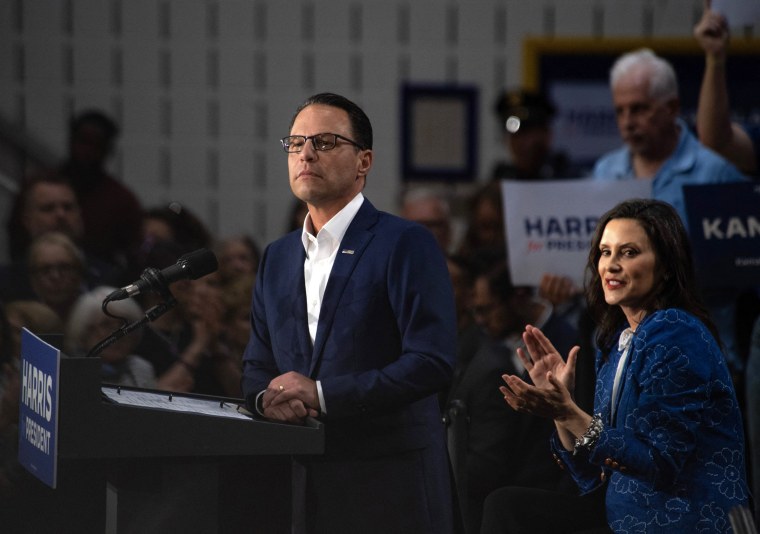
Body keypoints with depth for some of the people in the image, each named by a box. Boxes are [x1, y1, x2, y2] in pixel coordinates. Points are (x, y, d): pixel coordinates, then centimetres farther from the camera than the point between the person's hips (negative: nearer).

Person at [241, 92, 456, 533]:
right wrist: (267, 398, -6)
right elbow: (258, 366, 19)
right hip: (302, 489, 6)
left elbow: (432, 362, -16)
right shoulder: (277, 258, 15)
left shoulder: (407, 245, -6)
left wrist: (322, 394, -18)